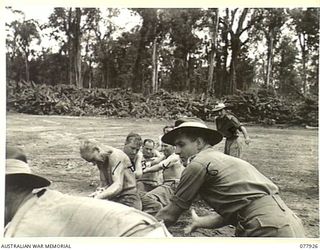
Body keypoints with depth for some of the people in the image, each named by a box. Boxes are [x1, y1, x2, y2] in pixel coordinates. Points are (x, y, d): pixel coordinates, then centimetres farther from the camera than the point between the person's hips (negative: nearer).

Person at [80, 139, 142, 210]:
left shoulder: (116, 156, -17)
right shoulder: (100, 160, 9)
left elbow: (118, 186, -27)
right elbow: (104, 183, 10)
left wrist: (99, 196, -38)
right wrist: (101, 189, -13)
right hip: (114, 201, 8)